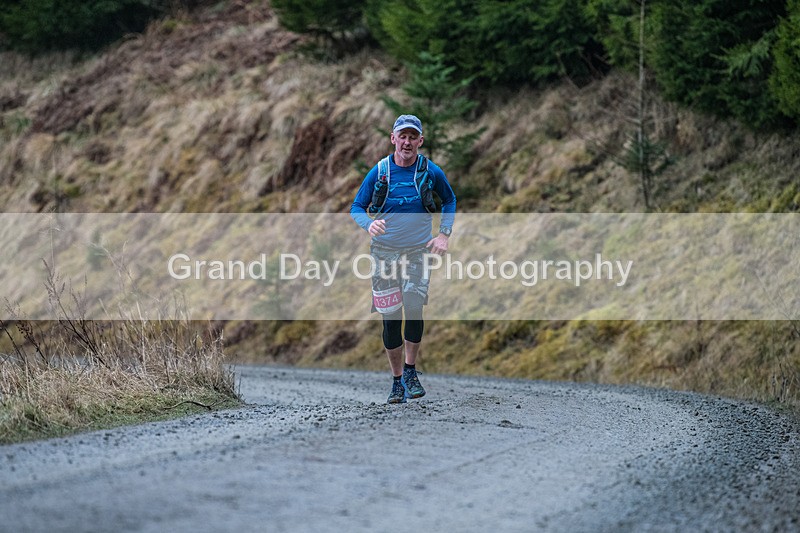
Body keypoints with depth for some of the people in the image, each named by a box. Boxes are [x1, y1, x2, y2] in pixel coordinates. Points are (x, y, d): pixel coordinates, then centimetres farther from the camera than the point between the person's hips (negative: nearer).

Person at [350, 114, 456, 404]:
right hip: (384, 252, 1)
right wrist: (369, 224, -18)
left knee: (414, 307, -22)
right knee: (390, 318, 2)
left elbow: (450, 200, 16)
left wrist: (443, 234, 3)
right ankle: (397, 380, 16)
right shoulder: (379, 172, -3)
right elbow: (356, 207, 4)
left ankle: (410, 371, -4)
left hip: (418, 251, -1)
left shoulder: (431, 172, -2)